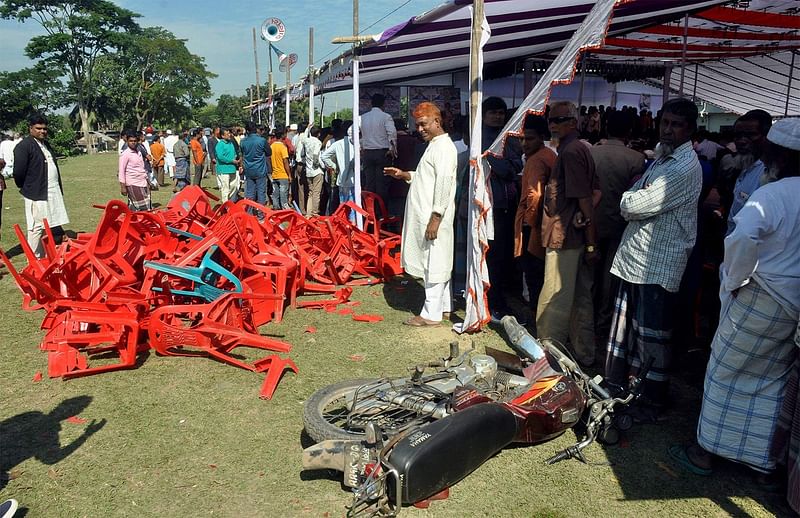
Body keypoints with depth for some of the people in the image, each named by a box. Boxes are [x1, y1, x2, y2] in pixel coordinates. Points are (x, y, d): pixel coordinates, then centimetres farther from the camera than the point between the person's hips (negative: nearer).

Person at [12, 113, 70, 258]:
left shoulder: (46, 144, 18)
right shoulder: (24, 146, -9)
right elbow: (19, 172, -12)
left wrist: (59, 189, 14)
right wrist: (25, 188, 1)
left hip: (53, 192, 8)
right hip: (36, 194, -8)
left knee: (48, 226, 11)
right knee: (37, 227, -4)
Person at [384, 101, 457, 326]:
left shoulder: (444, 146, -14)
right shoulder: (434, 145, 18)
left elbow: (443, 182, -21)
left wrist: (435, 218, -24)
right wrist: (404, 174, 12)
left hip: (434, 217, -10)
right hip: (425, 215, 10)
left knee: (433, 264, -5)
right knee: (438, 263, 15)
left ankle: (431, 314, 2)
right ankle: (443, 307, 25)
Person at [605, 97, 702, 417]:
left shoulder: (685, 167, -17)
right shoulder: (662, 155, 13)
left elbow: (633, 206, -21)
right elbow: (628, 206, 15)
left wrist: (630, 197, -2)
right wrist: (636, 198, -4)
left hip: (658, 264, -9)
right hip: (636, 255, 9)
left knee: (651, 333, 2)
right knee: (624, 323, 18)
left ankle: (653, 401, 19)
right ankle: (616, 383, 33)